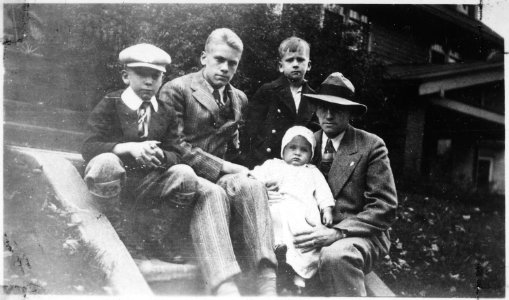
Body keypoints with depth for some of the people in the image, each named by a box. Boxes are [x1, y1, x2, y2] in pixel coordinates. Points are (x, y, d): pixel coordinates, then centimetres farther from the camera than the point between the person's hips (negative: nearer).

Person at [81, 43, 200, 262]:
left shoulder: (166, 113, 9)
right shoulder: (109, 105, -1)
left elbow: (175, 156, 2)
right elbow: (88, 148, -13)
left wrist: (159, 155, -23)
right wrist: (129, 148, -29)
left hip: (149, 188, 3)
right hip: (111, 184, -3)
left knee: (185, 174, -23)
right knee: (105, 162, -36)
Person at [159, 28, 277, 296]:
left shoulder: (239, 99, 18)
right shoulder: (176, 90, -1)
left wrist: (237, 172, -4)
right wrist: (224, 168, -16)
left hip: (219, 176, 5)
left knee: (252, 187, -28)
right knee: (213, 193, -37)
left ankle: (267, 286, -35)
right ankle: (226, 289, -47)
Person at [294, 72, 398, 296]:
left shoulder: (371, 146, -1)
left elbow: (385, 207, -8)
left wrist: (337, 232, -20)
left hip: (359, 234, -3)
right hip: (316, 232, 3)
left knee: (335, 255, -37)